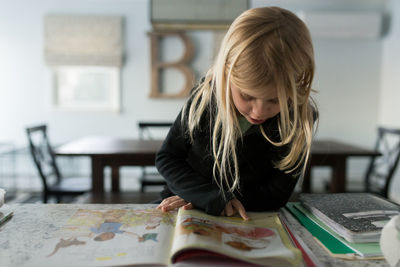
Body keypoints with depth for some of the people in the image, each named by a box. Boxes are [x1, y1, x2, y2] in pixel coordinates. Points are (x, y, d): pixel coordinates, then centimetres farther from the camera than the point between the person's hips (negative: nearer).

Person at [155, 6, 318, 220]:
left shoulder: (299, 120, -16)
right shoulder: (204, 99, -15)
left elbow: (276, 195, -11)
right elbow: (166, 158, -6)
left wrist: (198, 199, -16)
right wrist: (212, 197, -21)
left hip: (248, 223, 0)